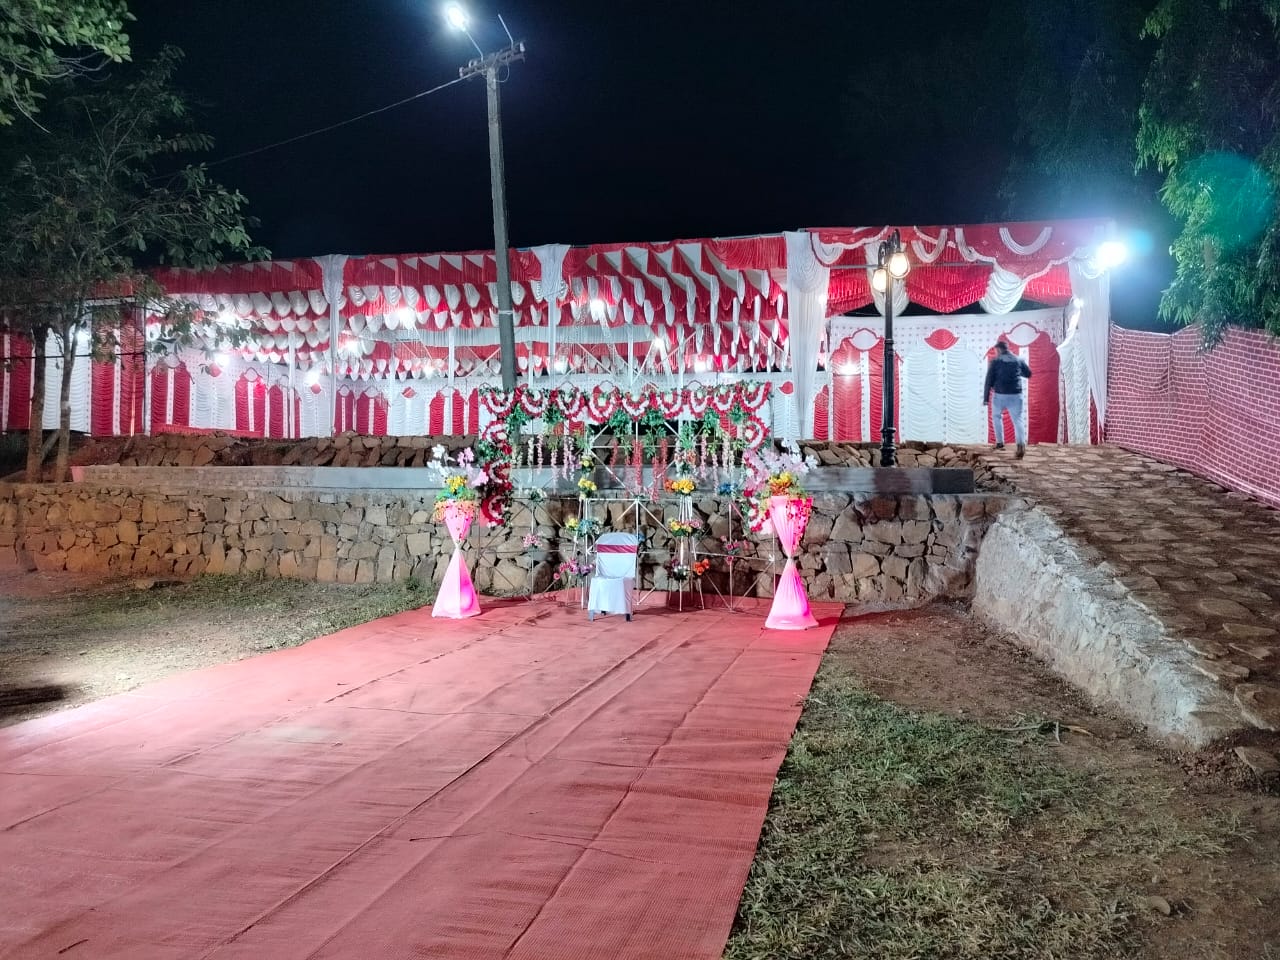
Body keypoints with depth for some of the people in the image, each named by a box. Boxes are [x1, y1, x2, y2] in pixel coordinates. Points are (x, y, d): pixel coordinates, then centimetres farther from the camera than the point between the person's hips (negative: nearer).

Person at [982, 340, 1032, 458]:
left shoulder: (995, 361, -1)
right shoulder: (1019, 360, 8)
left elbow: (989, 380, -5)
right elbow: (1028, 373, 21)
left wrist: (985, 398, -1)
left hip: (999, 395, -2)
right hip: (1015, 395, 2)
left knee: (996, 416, 23)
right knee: (1017, 420, -1)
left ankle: (1000, 442, 22)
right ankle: (1021, 444, -22)